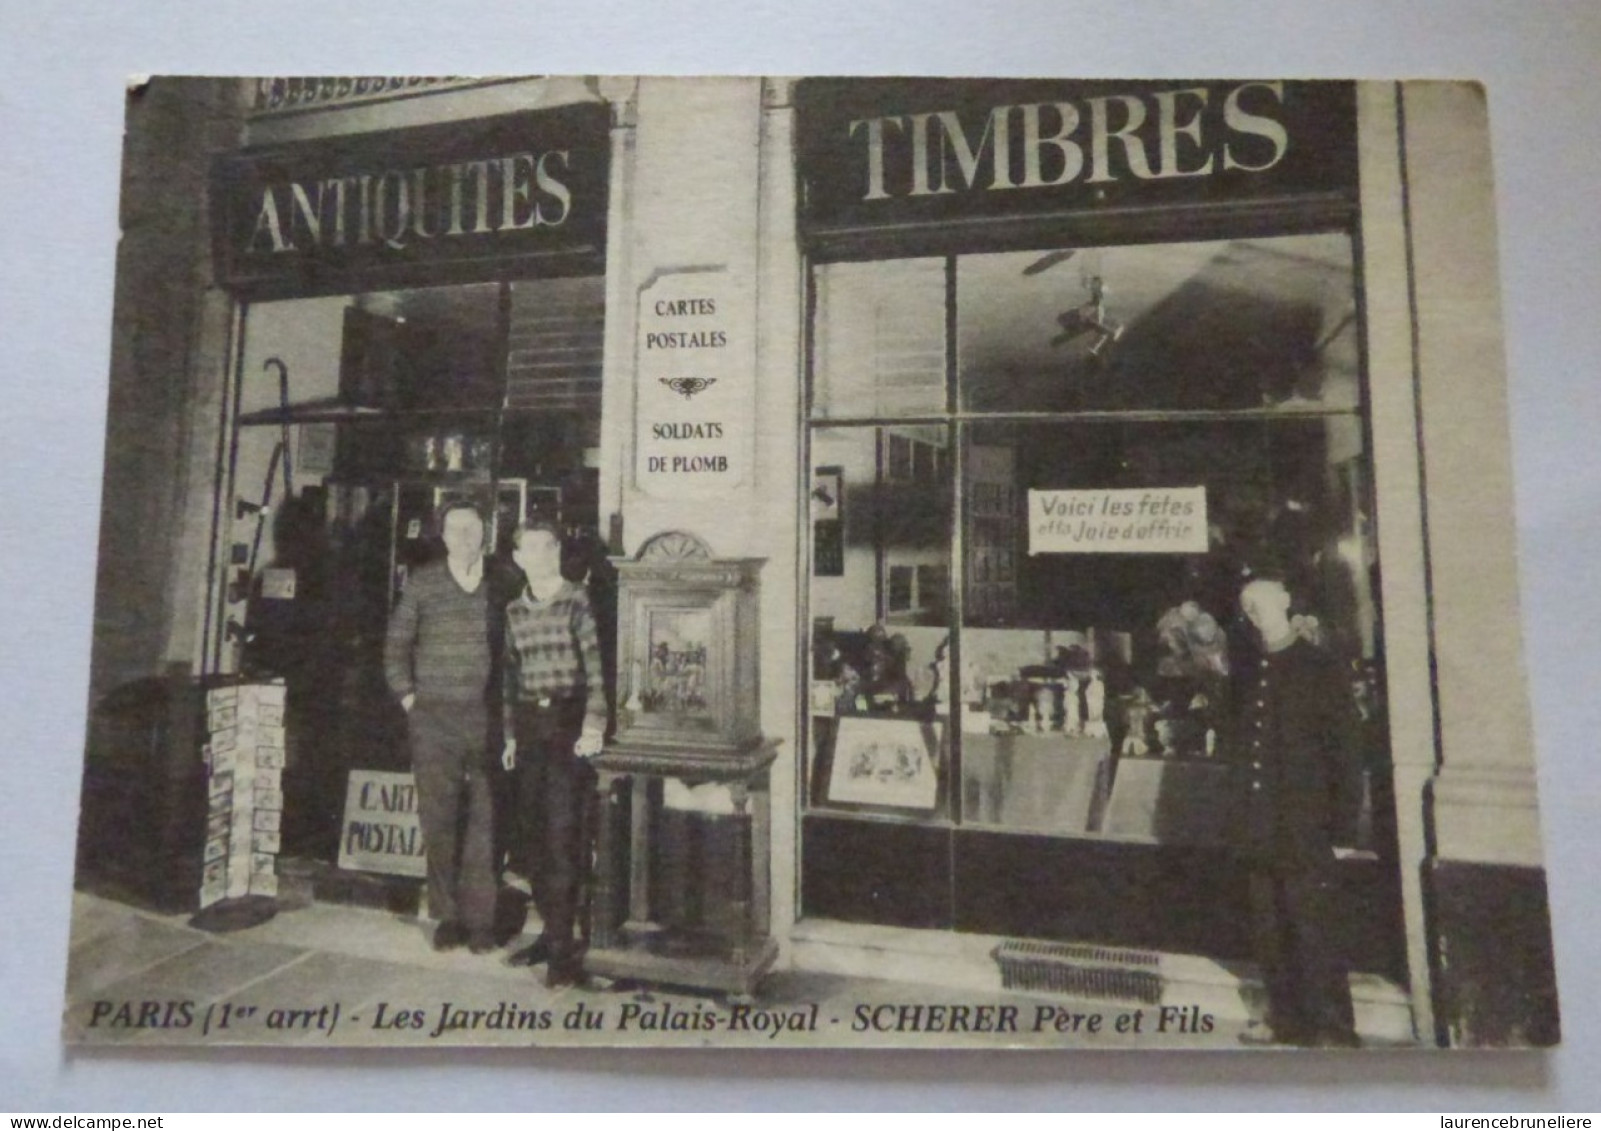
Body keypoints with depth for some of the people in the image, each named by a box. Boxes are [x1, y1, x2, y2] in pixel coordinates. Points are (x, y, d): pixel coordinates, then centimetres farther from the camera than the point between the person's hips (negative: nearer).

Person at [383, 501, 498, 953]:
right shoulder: (422, 583, 6)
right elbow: (396, 644, 12)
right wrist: (407, 696, 4)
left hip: (489, 716, -1)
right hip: (433, 717, 1)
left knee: (485, 818, 1)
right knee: (438, 816, 5)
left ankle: (480, 916, 10)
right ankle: (448, 913, 16)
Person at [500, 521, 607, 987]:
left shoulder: (577, 602, -4)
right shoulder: (515, 611, 12)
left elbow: (596, 668, -8)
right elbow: (511, 675, 17)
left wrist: (593, 726, -16)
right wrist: (510, 734, 15)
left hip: (569, 724, -5)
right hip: (530, 726, 5)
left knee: (563, 833, -7)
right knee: (536, 834, 8)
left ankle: (563, 947, 0)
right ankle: (551, 931, 20)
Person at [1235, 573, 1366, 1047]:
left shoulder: (1319, 668, -3)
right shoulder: (1250, 675, 12)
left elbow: (1345, 754, -7)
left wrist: (1342, 831, -11)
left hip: (1306, 834, -6)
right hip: (1262, 836, 6)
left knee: (1314, 938, -4)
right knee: (1271, 938, 12)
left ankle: (1334, 1034, 8)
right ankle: (1290, 1029, 25)